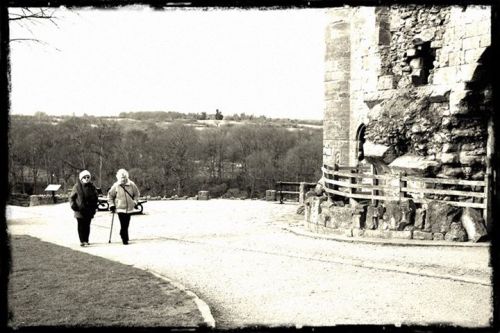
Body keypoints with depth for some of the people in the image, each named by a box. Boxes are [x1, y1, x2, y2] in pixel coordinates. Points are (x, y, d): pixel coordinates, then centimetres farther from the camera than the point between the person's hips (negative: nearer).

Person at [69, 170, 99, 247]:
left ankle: (86, 240, 12)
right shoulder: (77, 186, -1)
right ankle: (82, 241, 4)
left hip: (89, 211, 2)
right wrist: (73, 205, -6)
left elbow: (95, 197, 13)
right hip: (79, 210, -2)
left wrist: (94, 207, 5)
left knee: (87, 226, 4)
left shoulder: (92, 187, 5)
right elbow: (71, 197, 5)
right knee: (81, 226, 0)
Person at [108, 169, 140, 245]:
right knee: (123, 225, -10)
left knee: (126, 224, 10)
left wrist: (135, 201, 6)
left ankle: (122, 234, 35)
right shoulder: (116, 186, -5)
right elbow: (110, 196, 5)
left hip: (129, 208, 3)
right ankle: (125, 239, -2)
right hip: (120, 208, -3)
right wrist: (111, 205, 0)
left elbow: (136, 194, 14)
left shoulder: (131, 185, 0)